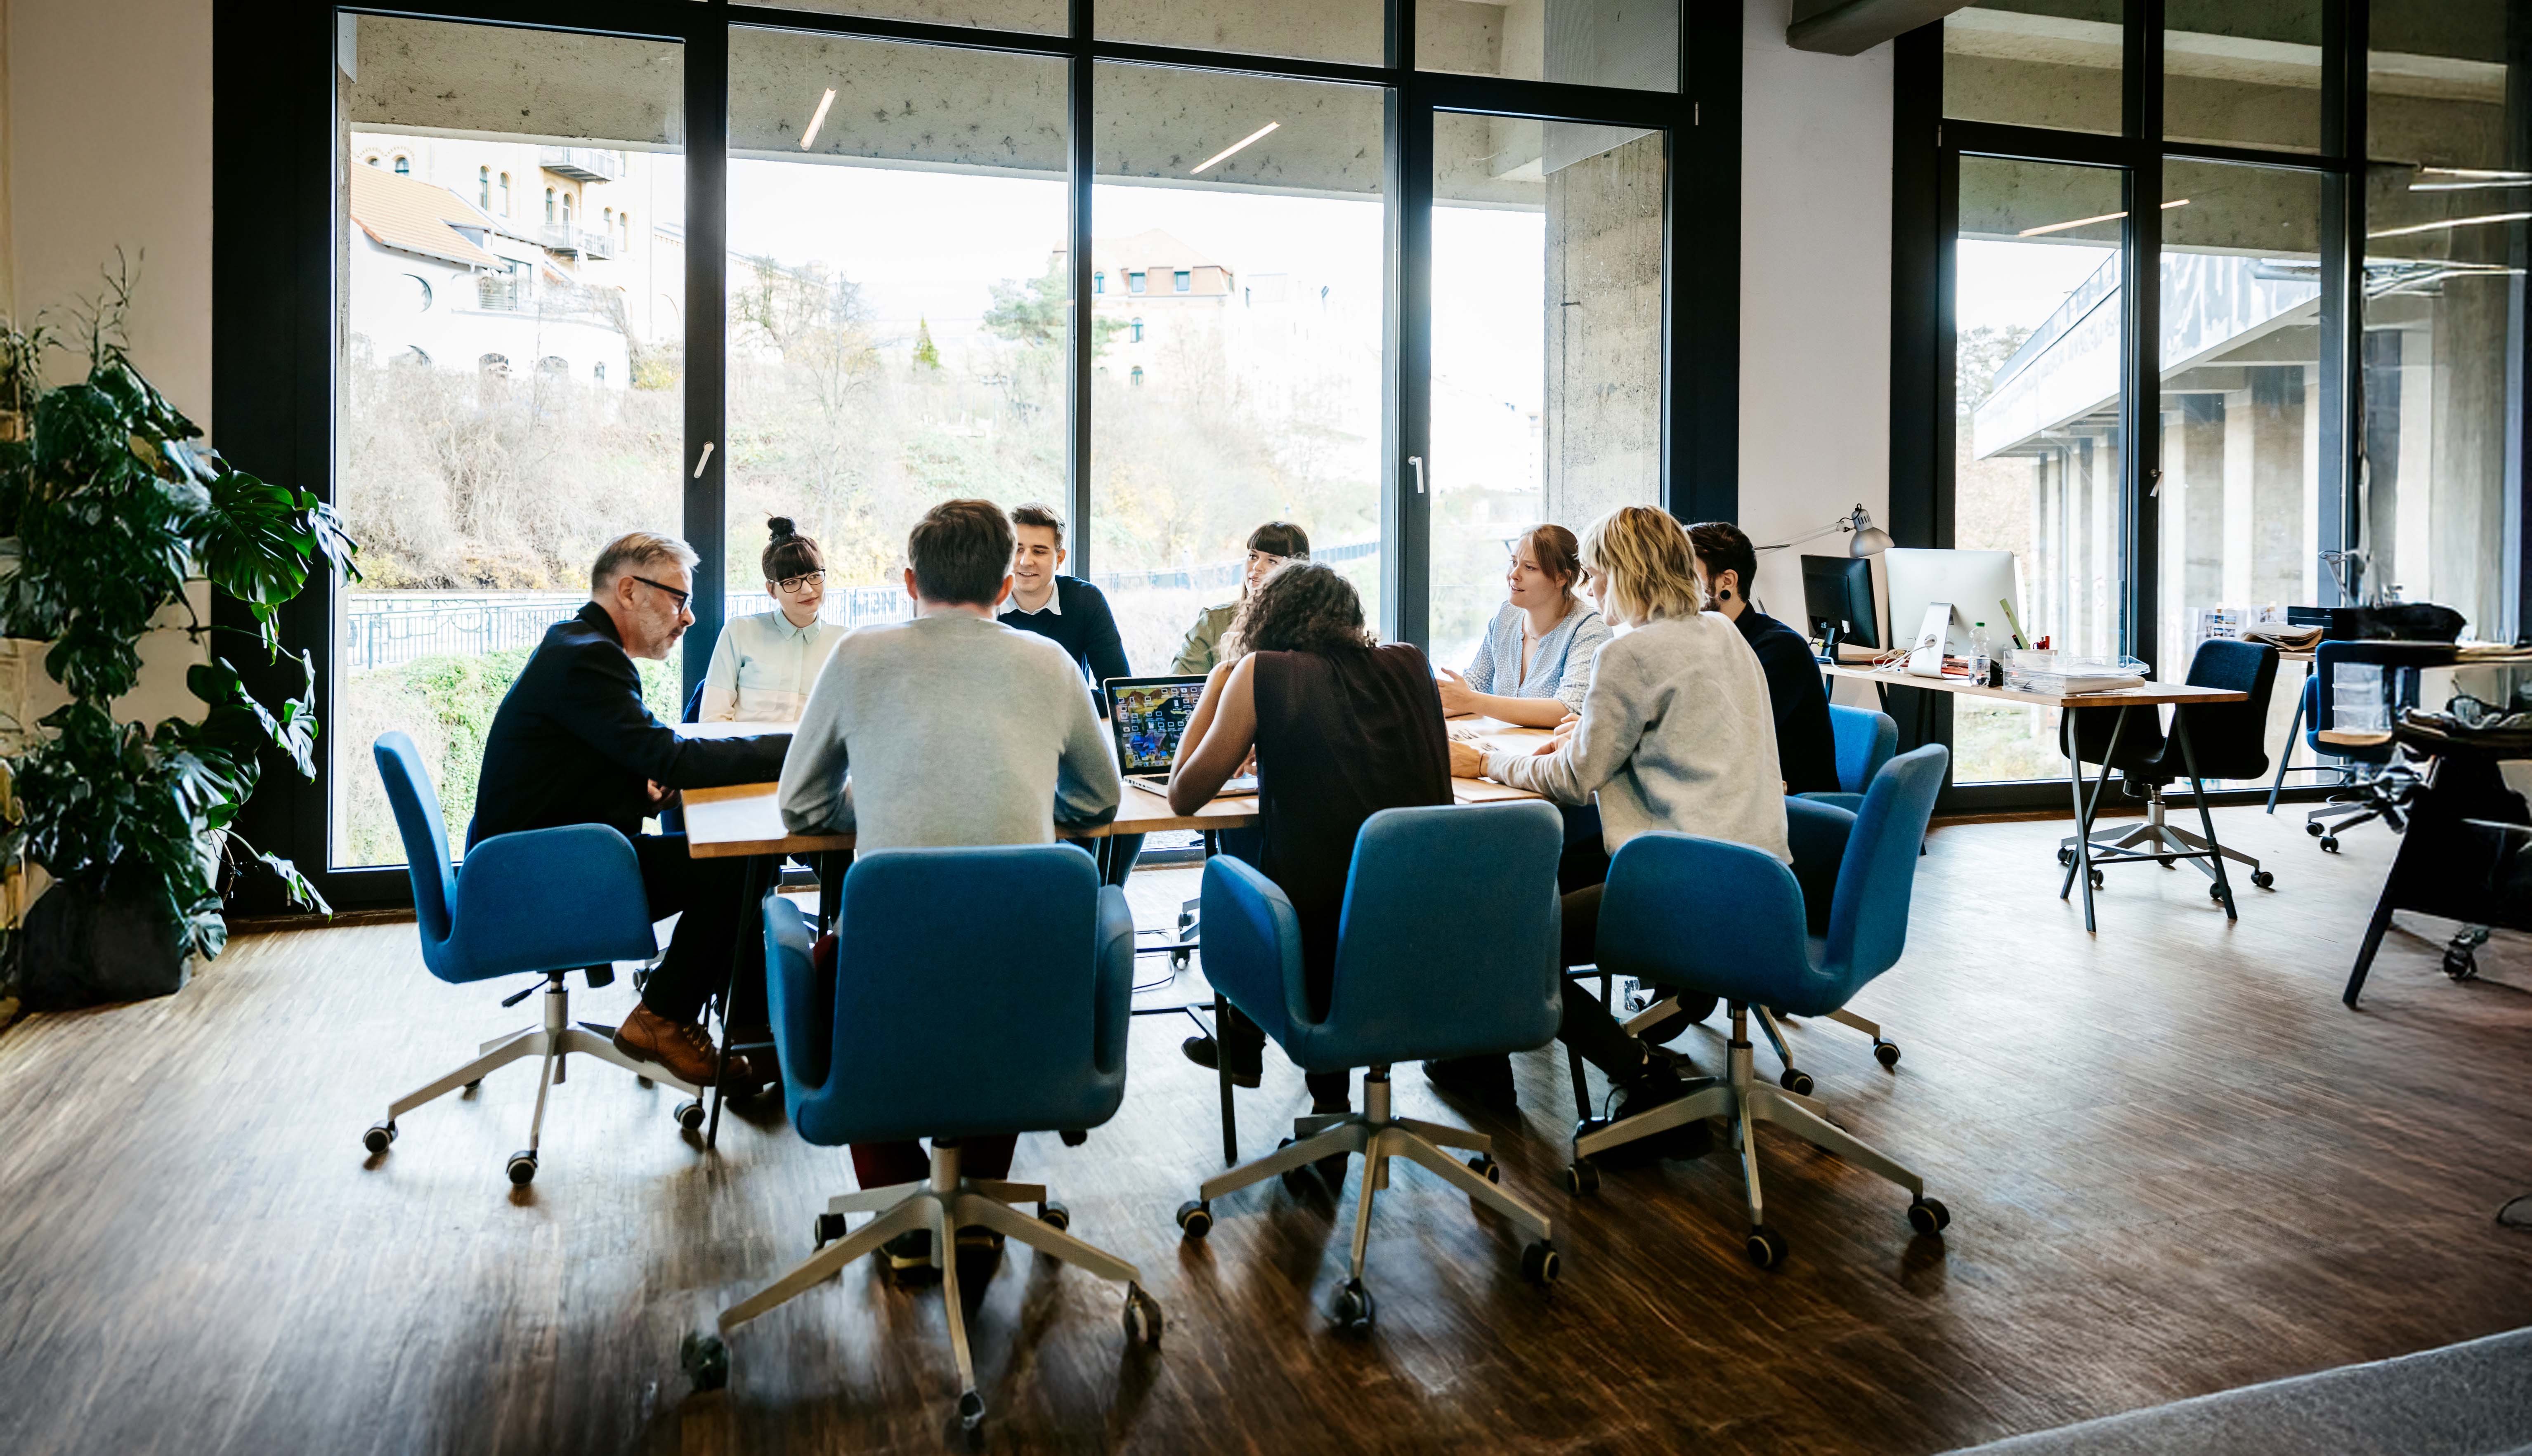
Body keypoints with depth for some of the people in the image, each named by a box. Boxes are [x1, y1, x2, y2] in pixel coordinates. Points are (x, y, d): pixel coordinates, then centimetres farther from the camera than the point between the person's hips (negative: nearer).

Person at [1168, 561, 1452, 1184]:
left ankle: (1241, 1046, 50)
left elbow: (1184, 795, 4)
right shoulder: (1409, 665, 8)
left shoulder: (1262, 673, -4)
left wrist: (1217, 683, 14)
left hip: (1322, 943, -4)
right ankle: (1330, 1102, 41)